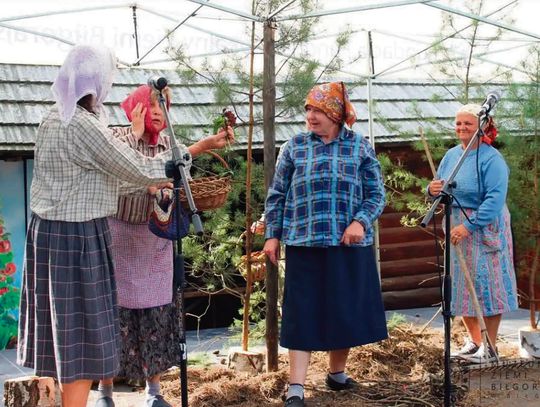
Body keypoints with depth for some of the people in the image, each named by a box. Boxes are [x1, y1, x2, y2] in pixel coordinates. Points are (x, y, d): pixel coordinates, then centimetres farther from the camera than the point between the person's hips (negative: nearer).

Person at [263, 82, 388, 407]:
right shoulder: (295, 146, 5)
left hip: (349, 245, 1)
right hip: (305, 244, -1)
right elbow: (277, 195, 8)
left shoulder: (360, 147, 4)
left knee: (347, 310, 9)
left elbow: (377, 193, 3)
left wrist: (360, 222, -13)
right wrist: (272, 235, 2)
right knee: (303, 313, -3)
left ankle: (337, 373, 29)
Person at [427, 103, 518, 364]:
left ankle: (491, 348, 9)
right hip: (456, 229, 7)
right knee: (463, 287, 12)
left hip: (485, 229, -7)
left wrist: (469, 226, -27)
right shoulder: (451, 155, 8)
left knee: (487, 286, -1)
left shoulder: (491, 159, -14)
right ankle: (474, 342, 27)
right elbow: (441, 190, 16)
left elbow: (495, 199, -22)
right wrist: (432, 190, -8)